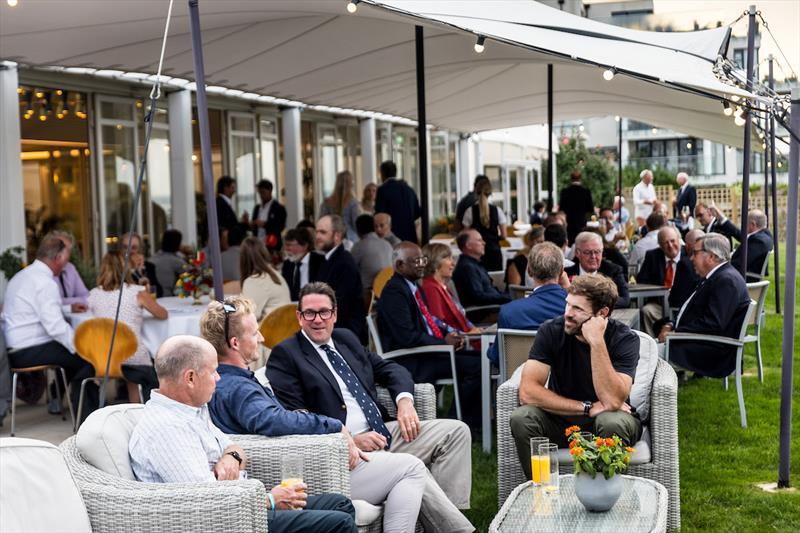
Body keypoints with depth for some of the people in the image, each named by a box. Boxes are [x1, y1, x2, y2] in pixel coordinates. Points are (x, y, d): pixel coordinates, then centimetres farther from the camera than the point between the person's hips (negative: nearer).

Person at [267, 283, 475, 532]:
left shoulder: (346, 338, 19)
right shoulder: (285, 355, -2)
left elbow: (390, 369, 23)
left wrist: (404, 401, 0)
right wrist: (351, 440, -18)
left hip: (384, 431, 8)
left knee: (456, 431, -4)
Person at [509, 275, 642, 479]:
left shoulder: (624, 338, -17)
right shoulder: (551, 331, -13)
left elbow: (612, 401, -30)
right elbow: (527, 391, -22)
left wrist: (596, 342, -34)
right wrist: (588, 408, -23)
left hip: (605, 418, -1)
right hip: (561, 419, 2)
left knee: (612, 422, -36)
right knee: (522, 418, -28)